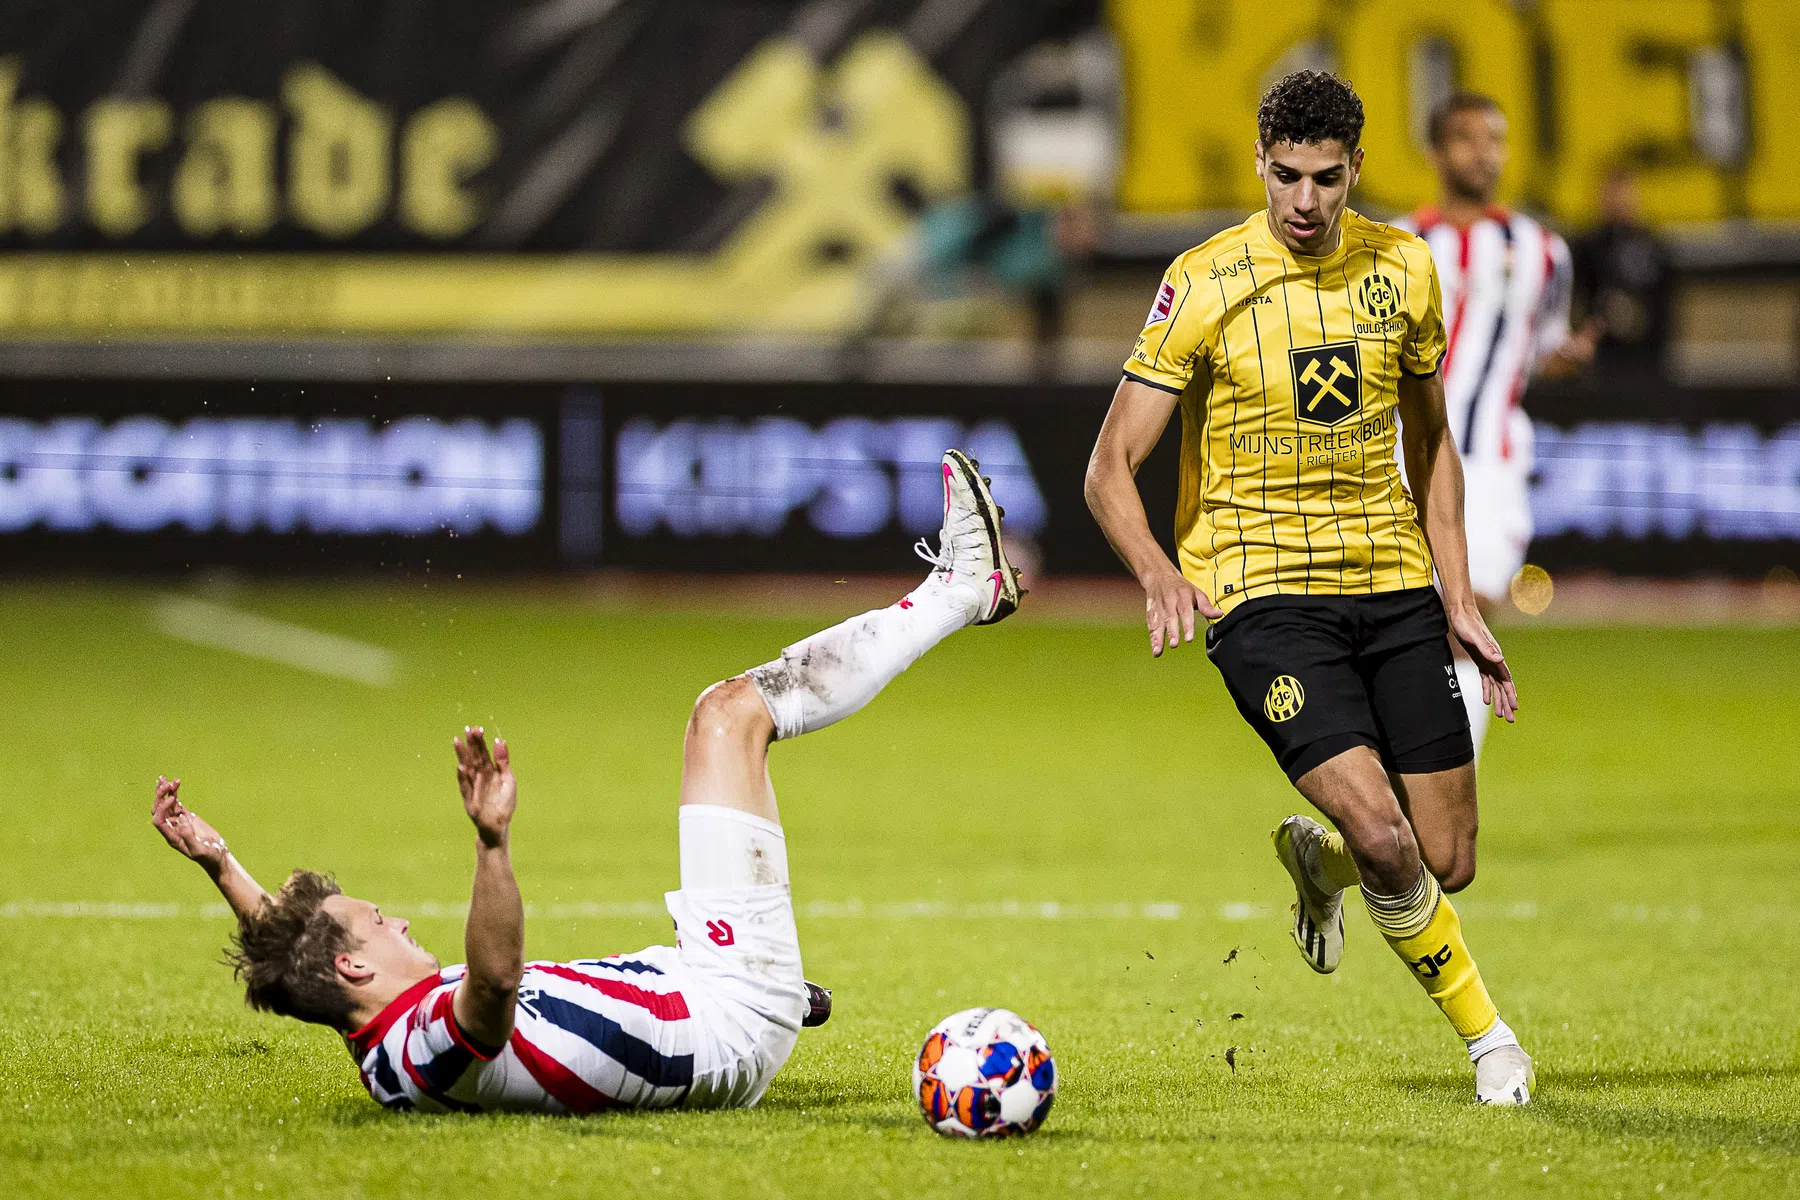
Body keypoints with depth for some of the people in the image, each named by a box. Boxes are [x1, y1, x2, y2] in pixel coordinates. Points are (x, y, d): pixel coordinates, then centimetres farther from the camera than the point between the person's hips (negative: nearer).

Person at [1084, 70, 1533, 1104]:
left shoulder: (1402, 266, 4)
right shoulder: (1206, 283, -9)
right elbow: (1112, 468, -10)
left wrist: (1458, 596, 10)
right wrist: (1159, 572, -29)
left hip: (1392, 582, 4)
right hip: (1262, 586, -4)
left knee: (1448, 864, 1)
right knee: (1386, 839, -21)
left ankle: (1319, 857, 35)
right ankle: (1486, 1033, 2)